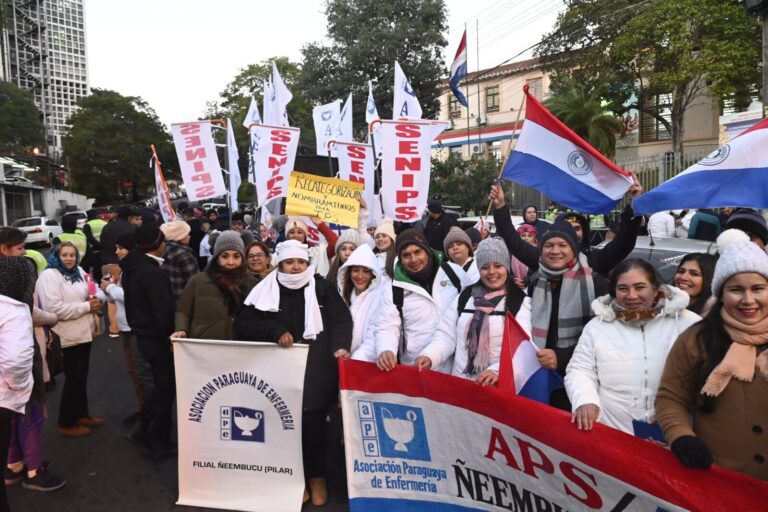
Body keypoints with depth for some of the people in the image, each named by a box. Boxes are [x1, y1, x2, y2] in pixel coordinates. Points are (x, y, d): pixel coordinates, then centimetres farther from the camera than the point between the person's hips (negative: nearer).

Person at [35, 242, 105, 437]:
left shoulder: (79, 272, 11)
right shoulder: (49, 276, -14)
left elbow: (97, 291, 17)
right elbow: (55, 308, -23)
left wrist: (97, 298, -8)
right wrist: (86, 306, -20)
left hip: (84, 332, 8)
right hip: (68, 336, -8)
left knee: (82, 377, 17)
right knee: (73, 378, -1)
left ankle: (82, 415, 31)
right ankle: (66, 424, 13)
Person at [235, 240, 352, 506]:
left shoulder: (322, 287, 1)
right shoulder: (267, 289, 2)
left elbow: (341, 319, -1)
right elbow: (242, 324, 0)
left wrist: (340, 346, -19)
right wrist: (275, 331, -13)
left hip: (316, 372, -1)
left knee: (313, 423, 4)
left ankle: (317, 476, 26)